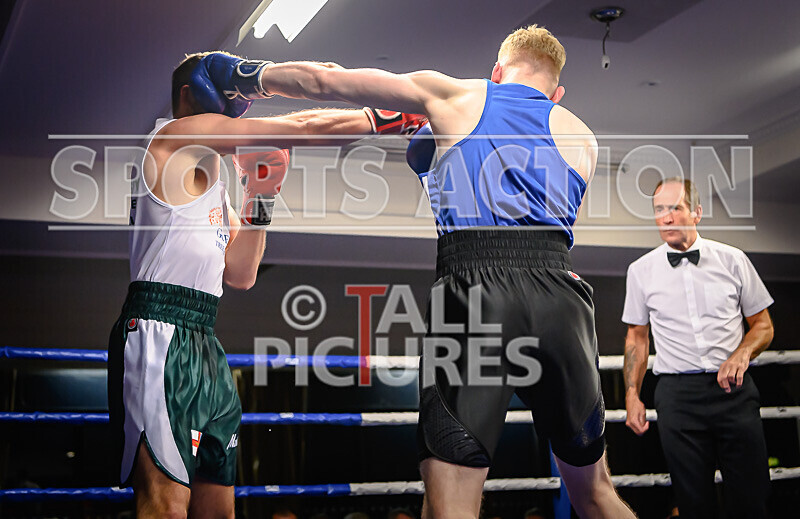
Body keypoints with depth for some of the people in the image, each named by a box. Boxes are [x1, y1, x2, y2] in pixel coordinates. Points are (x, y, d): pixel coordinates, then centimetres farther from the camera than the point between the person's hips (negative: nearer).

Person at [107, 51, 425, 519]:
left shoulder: (212, 177, 25)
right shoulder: (179, 134, -1)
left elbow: (240, 275, 21)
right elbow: (303, 128, -5)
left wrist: (260, 201, 14)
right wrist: (385, 118, 3)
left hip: (204, 342, 10)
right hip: (162, 334, -10)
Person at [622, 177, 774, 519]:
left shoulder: (732, 260, 5)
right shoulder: (641, 270, 7)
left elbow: (762, 325, 10)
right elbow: (636, 336, 13)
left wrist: (741, 354, -10)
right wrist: (632, 396, 5)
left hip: (734, 389, 0)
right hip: (677, 394, 0)